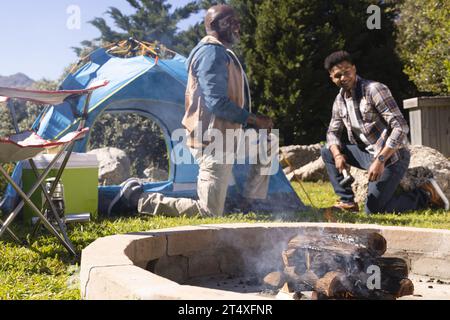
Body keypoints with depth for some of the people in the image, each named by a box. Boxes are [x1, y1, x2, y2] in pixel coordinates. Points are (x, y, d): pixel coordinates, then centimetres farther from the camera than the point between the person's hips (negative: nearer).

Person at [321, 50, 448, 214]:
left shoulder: (374, 90, -18)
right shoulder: (340, 100, 5)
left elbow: (401, 128, -23)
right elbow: (333, 131, 13)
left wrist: (380, 160, -28)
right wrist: (337, 154, -10)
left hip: (391, 156, -8)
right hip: (367, 153, 8)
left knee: (373, 210, -12)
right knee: (327, 151, 3)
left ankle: (425, 195, 5)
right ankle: (347, 202, 4)